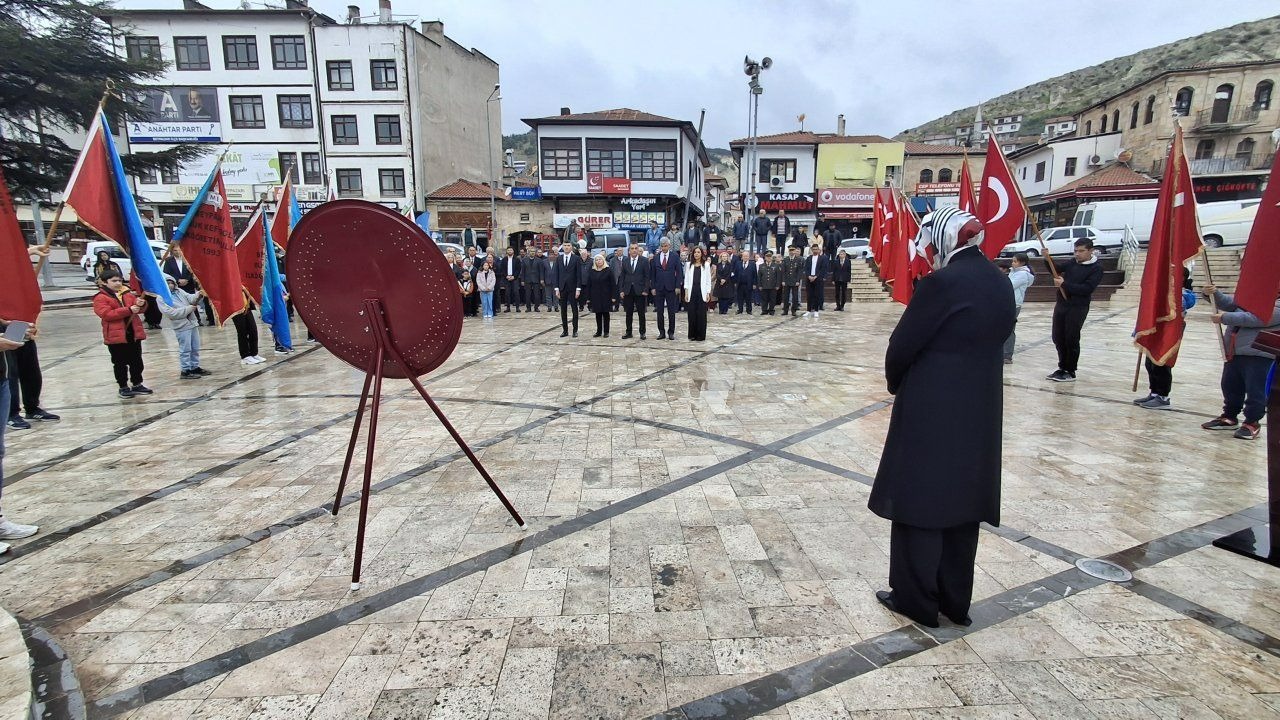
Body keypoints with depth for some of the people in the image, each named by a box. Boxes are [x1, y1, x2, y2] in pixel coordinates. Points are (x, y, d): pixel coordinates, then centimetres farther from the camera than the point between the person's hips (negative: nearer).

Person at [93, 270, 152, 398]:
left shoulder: (127, 293, 10)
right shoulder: (100, 298, -6)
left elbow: (139, 309, 14)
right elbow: (107, 314, -19)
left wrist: (141, 304, -11)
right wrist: (128, 310, -26)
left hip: (134, 333, 5)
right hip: (116, 335, -5)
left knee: (136, 361, 12)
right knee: (120, 363, 5)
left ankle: (137, 384, 23)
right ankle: (123, 387, 14)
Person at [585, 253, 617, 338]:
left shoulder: (608, 270, -2)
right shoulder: (591, 271, 7)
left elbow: (613, 284, -5)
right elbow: (588, 285, 7)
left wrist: (613, 296, -10)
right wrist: (588, 298, 2)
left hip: (606, 296, -3)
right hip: (595, 297, 3)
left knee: (605, 313, 2)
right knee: (598, 314, 6)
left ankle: (606, 331, 10)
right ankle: (599, 331, 14)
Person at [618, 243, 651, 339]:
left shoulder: (644, 261, -1)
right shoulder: (625, 261, 8)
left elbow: (647, 276, -3)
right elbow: (622, 277, 8)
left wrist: (646, 290, -10)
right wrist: (621, 290, 0)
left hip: (639, 291, -2)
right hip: (628, 291, 3)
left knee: (641, 313, 4)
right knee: (628, 313, 8)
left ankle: (642, 332, 13)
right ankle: (628, 332, 17)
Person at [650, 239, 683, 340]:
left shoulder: (675, 257, 1)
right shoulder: (655, 258, 6)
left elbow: (679, 272, 0)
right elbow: (652, 274, 8)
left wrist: (678, 286, -7)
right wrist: (653, 287, 1)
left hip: (671, 287, -2)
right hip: (659, 288, 2)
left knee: (671, 312, 1)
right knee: (659, 311, 5)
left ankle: (671, 332, 10)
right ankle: (661, 332, 13)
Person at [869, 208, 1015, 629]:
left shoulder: (943, 282, -17)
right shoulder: (1000, 283, 8)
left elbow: (903, 345, -13)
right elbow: (997, 339, 11)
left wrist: (896, 383, 5)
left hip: (931, 410, -8)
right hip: (980, 409, 8)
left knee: (919, 502, 5)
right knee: (962, 503, 16)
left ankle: (916, 600, 17)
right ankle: (955, 601, 29)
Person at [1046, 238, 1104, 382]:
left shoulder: (1096, 268, -7)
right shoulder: (1072, 262, 8)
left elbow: (1087, 289, -17)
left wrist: (1064, 284, -21)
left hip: (1078, 308, -6)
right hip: (1061, 305, 6)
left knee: (1071, 340, -1)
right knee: (1058, 338, 10)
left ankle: (1070, 372, 10)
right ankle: (1062, 368, 23)